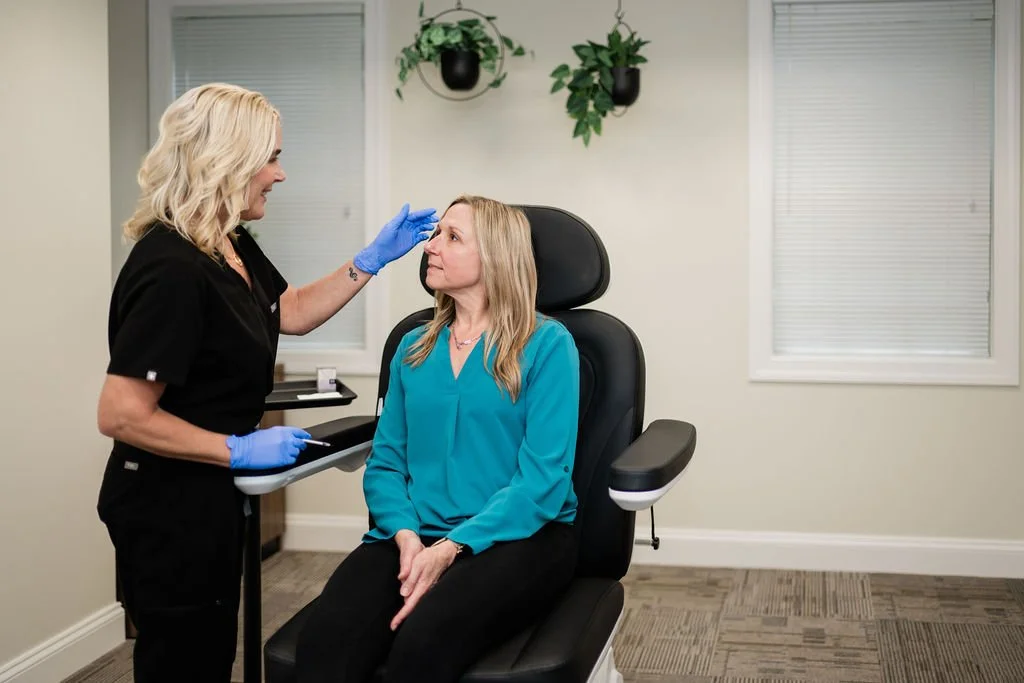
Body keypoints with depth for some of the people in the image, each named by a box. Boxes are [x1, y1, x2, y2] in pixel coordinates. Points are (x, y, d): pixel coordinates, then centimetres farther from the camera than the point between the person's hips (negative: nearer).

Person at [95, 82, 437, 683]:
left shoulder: (232, 246, 3)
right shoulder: (172, 271, -27)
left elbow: (293, 312, 19)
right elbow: (122, 415, -28)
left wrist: (377, 257, 10)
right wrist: (240, 450, -22)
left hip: (210, 497, 10)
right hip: (169, 505, -10)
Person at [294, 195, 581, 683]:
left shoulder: (547, 345, -1)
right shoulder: (414, 348, 15)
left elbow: (543, 477, -10)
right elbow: (385, 462, 11)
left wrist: (451, 549, -20)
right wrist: (407, 535, -11)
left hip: (518, 535, -3)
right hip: (416, 535, 4)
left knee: (423, 643, -35)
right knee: (323, 640, -29)